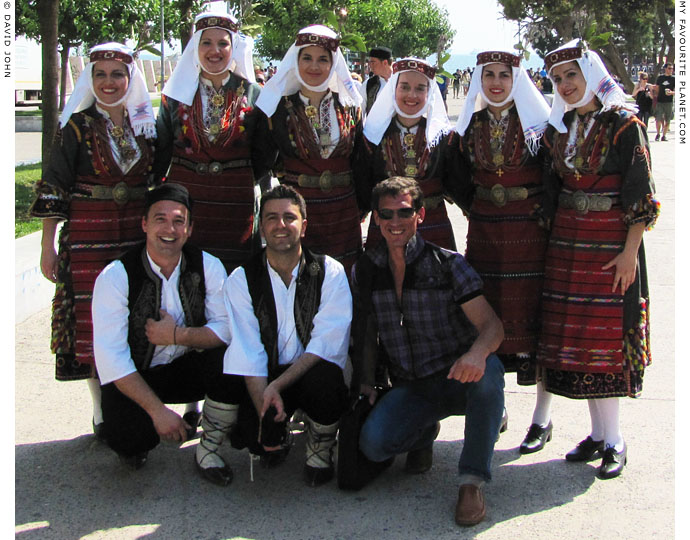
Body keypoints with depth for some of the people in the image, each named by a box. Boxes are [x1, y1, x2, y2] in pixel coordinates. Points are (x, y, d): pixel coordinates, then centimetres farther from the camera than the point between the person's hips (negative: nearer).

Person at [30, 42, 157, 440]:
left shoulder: (146, 125, 8)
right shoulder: (77, 127, -2)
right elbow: (54, 190, -3)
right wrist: (48, 246, -7)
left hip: (138, 237, 3)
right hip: (88, 238, -3)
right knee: (93, 321, -1)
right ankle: (102, 415, 10)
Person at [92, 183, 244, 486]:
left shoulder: (208, 267, -8)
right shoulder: (116, 276, -17)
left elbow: (227, 329, -12)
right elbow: (111, 358, -21)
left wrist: (177, 335, -26)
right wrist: (157, 410, -29)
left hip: (189, 368, 3)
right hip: (133, 378, -2)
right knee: (127, 440, -30)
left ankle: (207, 452, -5)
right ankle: (137, 444, 11)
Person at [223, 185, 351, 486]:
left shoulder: (329, 273, -4)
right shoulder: (241, 280, 0)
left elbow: (327, 343, -13)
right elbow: (247, 352, -9)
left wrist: (277, 385, -25)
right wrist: (264, 406, -25)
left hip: (314, 373, -1)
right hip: (264, 381, 1)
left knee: (323, 377, -36)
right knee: (245, 434, -26)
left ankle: (320, 451, -4)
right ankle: (276, 433, 14)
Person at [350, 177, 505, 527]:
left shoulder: (447, 264, -7)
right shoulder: (364, 271, 4)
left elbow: (492, 325, -14)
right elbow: (367, 335, 14)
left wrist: (477, 352, -37)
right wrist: (366, 383, -2)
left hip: (458, 379, -2)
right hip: (410, 388, 3)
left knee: (488, 371, -37)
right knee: (372, 443, -26)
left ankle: (472, 482, -21)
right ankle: (425, 431, 12)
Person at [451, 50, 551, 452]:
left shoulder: (537, 124, -3)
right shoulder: (469, 128, 7)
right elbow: (458, 181, 16)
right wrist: (474, 209, 5)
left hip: (531, 233, -3)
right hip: (484, 234, 4)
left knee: (534, 312, -2)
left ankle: (542, 418, 10)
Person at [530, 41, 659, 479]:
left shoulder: (624, 123, -7)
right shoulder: (560, 127, 11)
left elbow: (640, 193, -9)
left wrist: (630, 251, -15)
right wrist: (550, 238, 9)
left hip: (612, 243, -6)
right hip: (568, 242, 6)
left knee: (608, 334, -5)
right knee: (575, 335, 5)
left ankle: (614, 441, 6)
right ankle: (598, 433, 17)